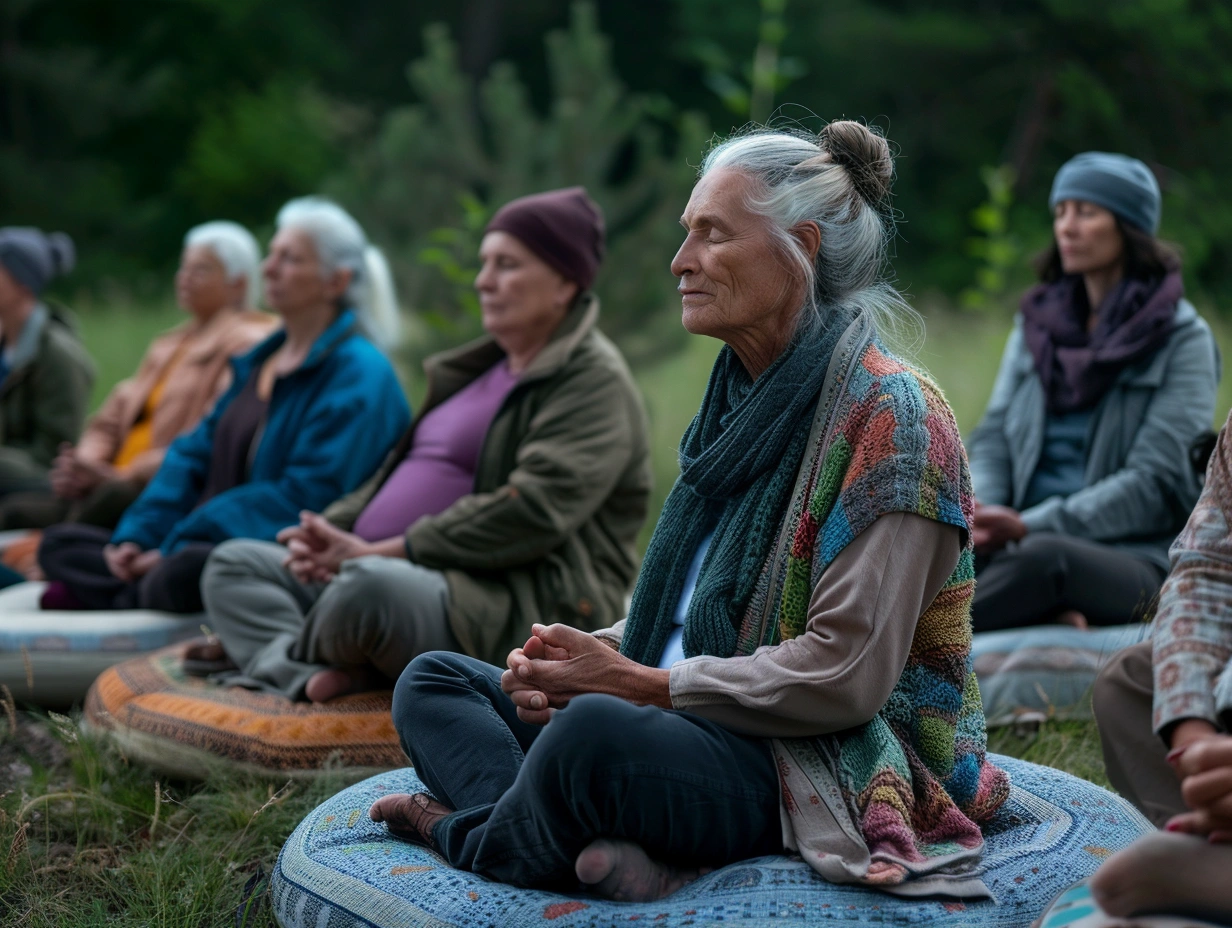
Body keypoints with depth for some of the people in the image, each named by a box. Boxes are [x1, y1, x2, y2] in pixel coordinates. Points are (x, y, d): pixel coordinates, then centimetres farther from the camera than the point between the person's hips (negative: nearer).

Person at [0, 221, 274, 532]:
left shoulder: (246, 345, 0)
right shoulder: (166, 346, 28)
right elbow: (109, 421, 23)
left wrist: (125, 475, -17)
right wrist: (85, 465, 1)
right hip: (113, 481, 7)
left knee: (112, 499, -36)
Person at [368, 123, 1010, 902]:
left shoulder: (885, 411, -13)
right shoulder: (741, 397, 15)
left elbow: (845, 676, -19)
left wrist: (637, 683, -15)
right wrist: (593, 655, 0)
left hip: (827, 767, -10)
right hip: (704, 728, 10)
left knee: (595, 731, -38)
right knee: (433, 681, 4)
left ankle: (473, 839, -5)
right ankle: (612, 852, -24)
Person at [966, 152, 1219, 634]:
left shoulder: (1182, 339, 2)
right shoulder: (1036, 323, 18)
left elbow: (1156, 482, -8)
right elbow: (993, 440, 12)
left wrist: (1031, 525, -18)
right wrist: (980, 516, -11)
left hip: (1138, 565, -4)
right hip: (1021, 552, 4)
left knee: (1043, 557, -40)